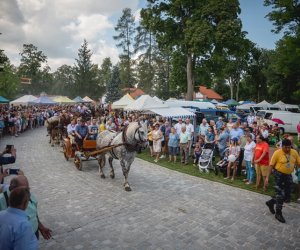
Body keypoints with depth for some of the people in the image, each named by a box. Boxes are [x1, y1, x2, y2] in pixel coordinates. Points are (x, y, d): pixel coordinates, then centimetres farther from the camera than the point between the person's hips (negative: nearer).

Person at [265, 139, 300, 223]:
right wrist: (267, 177, -12)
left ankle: (271, 202, 31)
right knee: (280, 195, 1)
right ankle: (278, 213, 19)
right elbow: (271, 165, -11)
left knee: (287, 197, 10)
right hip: (279, 175, -5)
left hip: (288, 175, 5)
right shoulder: (277, 153, -14)